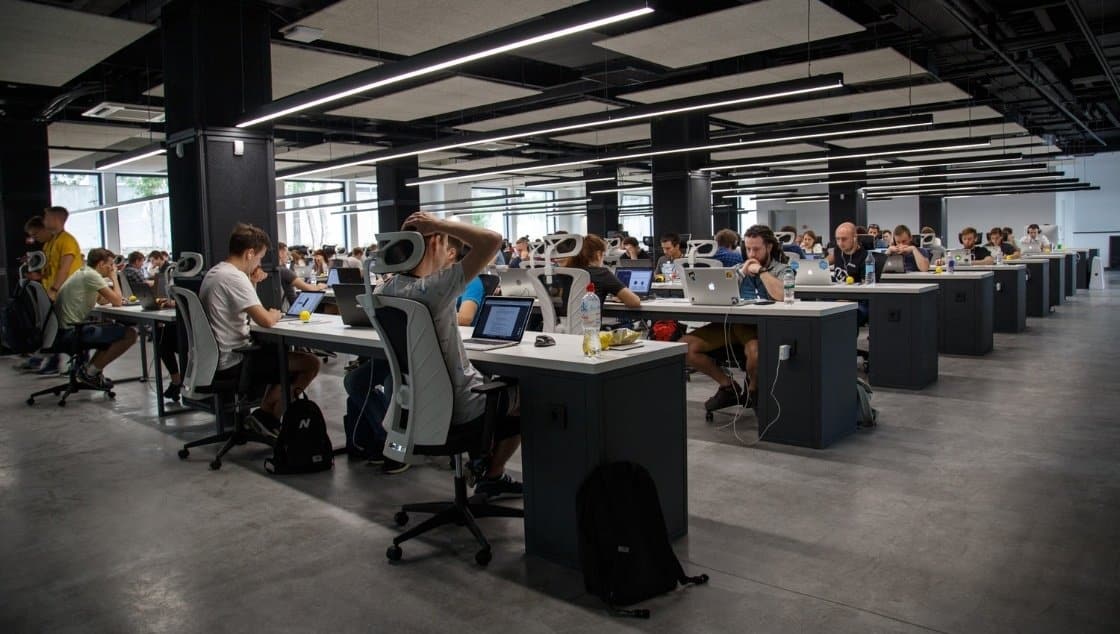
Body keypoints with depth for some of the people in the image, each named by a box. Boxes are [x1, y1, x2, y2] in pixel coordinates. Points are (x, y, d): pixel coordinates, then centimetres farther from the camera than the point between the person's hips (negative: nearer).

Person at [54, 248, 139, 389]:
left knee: (115, 331, 26)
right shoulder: (91, 275, -14)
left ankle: (88, 369, 17)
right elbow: (117, 301, -15)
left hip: (64, 329, 11)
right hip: (73, 331, -11)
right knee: (130, 334, -14)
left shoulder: (83, 272, 16)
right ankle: (91, 372, -4)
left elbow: (102, 300, 23)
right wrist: (114, 277, -3)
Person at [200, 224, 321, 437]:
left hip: (216, 359, 10)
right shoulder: (235, 277, -20)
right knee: (310, 363, -7)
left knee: (281, 352, 29)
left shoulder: (214, 273, 11)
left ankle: (265, 414, 19)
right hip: (232, 363, -10)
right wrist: (275, 314, -4)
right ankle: (266, 416, 5)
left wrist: (251, 284, 8)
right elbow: (265, 320, -26)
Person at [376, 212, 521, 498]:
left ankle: (483, 461, 39)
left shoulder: (383, 292, -6)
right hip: (459, 408, -8)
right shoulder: (434, 288, -30)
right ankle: (492, 475, 32)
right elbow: (493, 239, -34)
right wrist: (438, 224, -24)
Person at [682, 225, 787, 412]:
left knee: (755, 350, -42)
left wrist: (761, 271, -5)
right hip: (732, 322, 5)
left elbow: (781, 295, -14)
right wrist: (742, 273, 4)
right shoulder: (739, 268, 23)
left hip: (759, 325, -5)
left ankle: (752, 390, -4)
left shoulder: (780, 270, 7)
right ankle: (728, 386, 3)